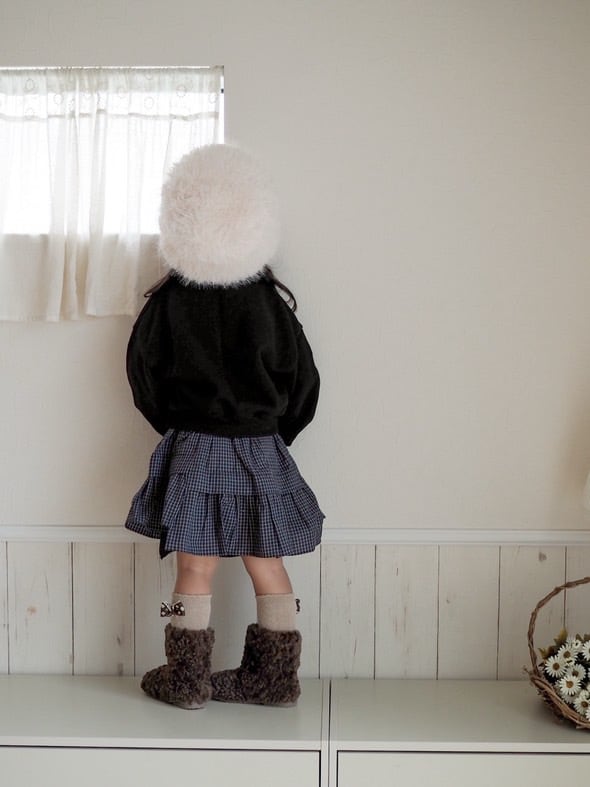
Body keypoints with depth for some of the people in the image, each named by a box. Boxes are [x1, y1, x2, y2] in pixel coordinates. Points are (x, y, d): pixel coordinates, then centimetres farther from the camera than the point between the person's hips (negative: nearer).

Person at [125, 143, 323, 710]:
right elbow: (303, 385, 1)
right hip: (261, 453, 2)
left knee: (195, 568, 8)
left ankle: (187, 680, 19)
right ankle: (273, 678, 20)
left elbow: (144, 378, 2)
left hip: (191, 451, -1)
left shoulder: (165, 303, -7)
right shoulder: (270, 302, -5)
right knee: (267, 567, 11)